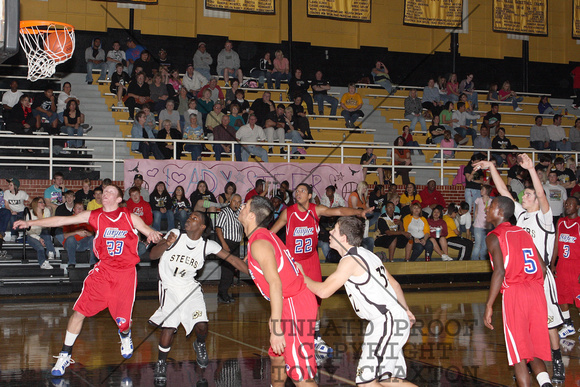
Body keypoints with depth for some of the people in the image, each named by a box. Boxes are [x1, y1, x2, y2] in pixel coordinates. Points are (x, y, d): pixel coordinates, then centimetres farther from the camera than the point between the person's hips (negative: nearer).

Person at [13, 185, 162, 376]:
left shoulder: (130, 218, 0)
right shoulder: (94, 216, 2)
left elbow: (150, 232, 0)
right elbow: (62, 220, 0)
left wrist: (153, 234, -27)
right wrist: (30, 223, -4)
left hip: (125, 274, -1)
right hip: (102, 271, 1)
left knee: (122, 319, -1)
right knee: (79, 312, -5)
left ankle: (125, 337, 38)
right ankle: (65, 355, 10)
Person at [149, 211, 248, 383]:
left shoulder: (207, 245, -7)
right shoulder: (175, 235, -9)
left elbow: (232, 259, -6)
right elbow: (153, 255, -12)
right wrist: (166, 244, -32)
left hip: (190, 288, 1)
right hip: (170, 287, -1)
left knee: (201, 325, -12)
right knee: (169, 325, -16)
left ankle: (200, 345, 25)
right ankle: (161, 363, 8)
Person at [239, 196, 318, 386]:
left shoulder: (258, 243, -17)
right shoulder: (266, 235, 14)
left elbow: (275, 283, -26)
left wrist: (276, 328, -27)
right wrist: (274, 317, 29)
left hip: (294, 304, -10)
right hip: (295, 300, 10)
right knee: (276, 356, 27)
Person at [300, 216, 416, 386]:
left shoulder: (350, 260, -13)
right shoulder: (365, 254, 16)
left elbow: (323, 291, -17)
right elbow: (394, 284, 23)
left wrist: (301, 275, 0)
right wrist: (405, 309, 36)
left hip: (387, 323, -10)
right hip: (396, 318, 10)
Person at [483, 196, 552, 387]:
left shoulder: (494, 237, -2)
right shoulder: (524, 233, 18)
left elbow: (500, 272, -14)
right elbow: (542, 267, 14)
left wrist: (489, 306, -12)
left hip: (514, 293, -6)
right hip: (537, 292, 6)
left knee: (519, 353, 0)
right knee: (535, 350, 13)